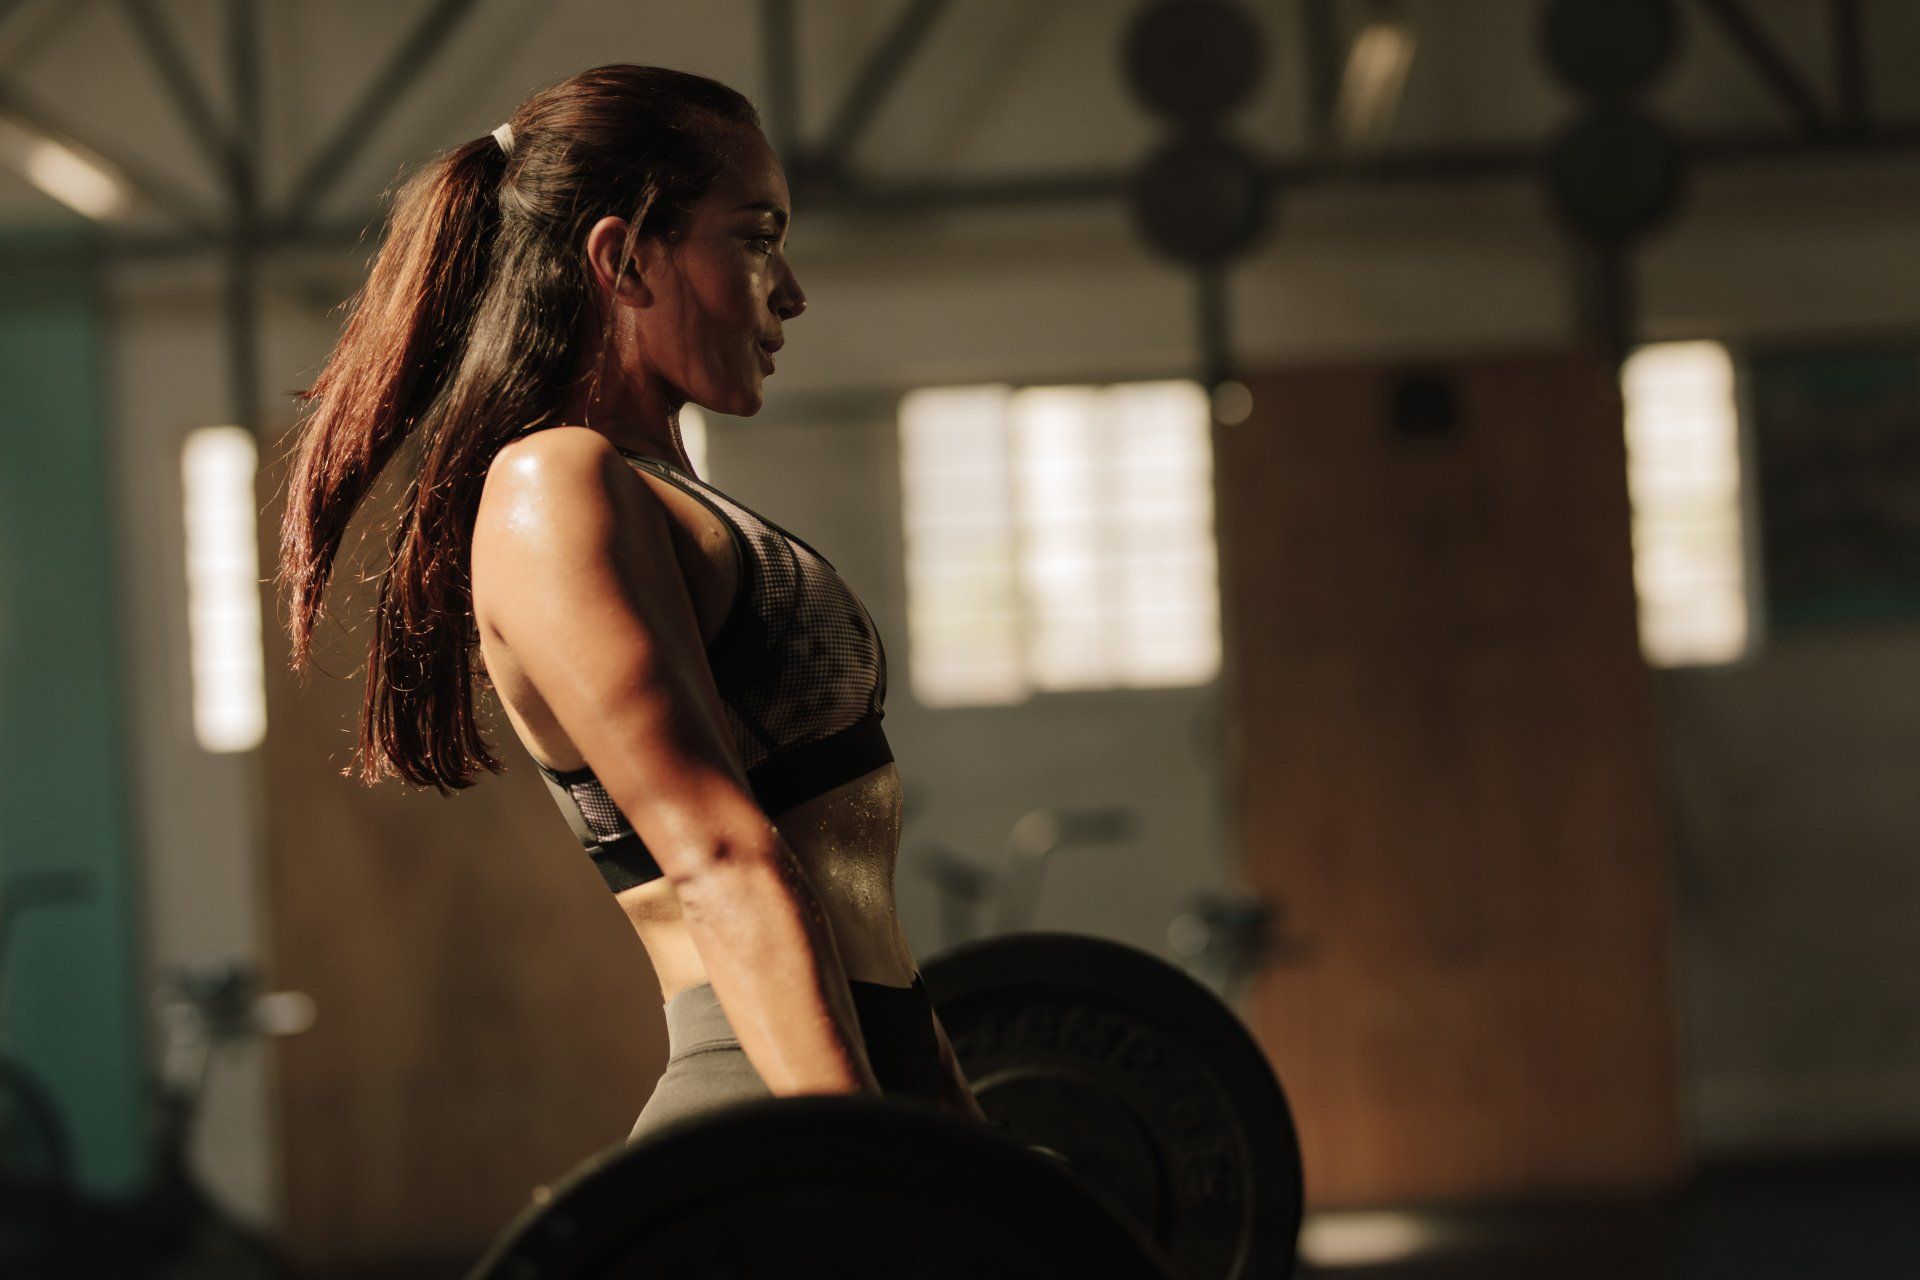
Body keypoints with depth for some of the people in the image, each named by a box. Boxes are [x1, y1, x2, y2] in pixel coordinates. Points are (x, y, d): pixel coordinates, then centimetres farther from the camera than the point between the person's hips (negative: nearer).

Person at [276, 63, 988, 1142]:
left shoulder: (675, 508, 19)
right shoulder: (555, 489, -10)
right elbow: (717, 853, -21)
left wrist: (948, 1105, 23)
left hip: (838, 1104, 10)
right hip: (786, 1159, -10)